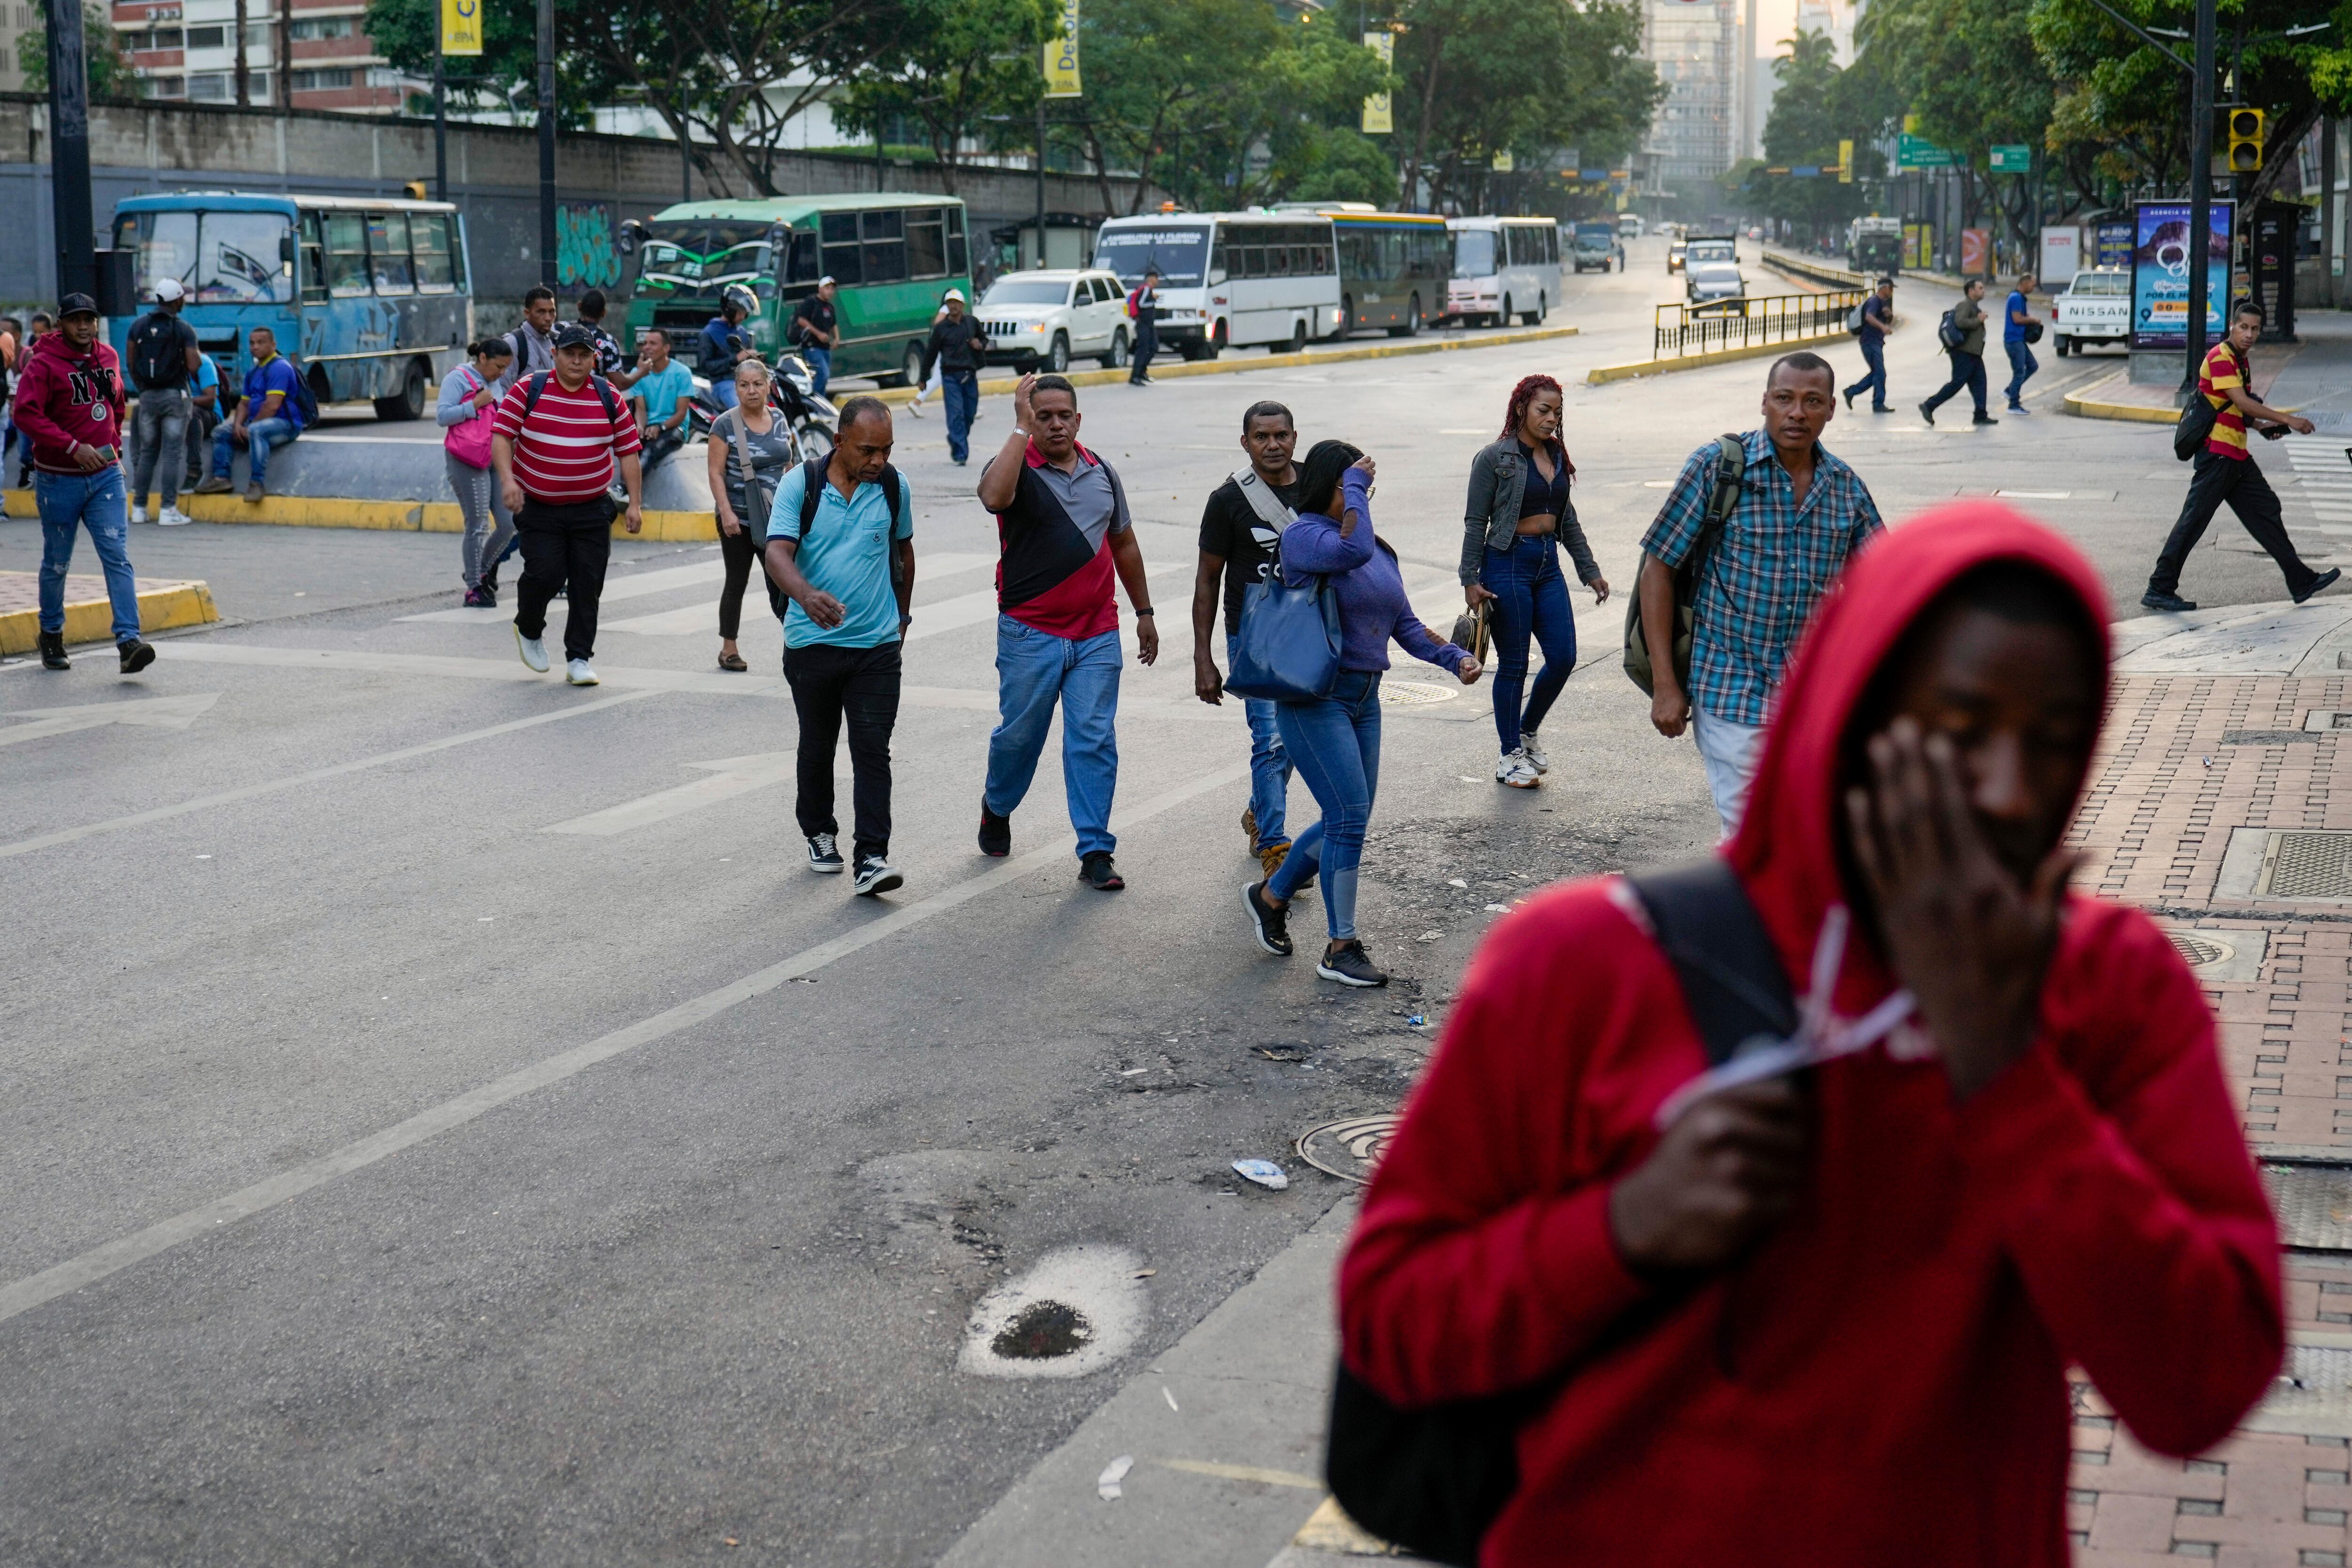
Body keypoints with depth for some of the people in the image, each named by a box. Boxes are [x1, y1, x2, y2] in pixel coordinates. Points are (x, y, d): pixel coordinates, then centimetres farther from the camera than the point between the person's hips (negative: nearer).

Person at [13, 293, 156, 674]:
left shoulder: (108, 357, 8)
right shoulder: (43, 364, -11)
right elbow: (26, 414, -22)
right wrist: (74, 447, -28)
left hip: (106, 475, 4)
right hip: (58, 480, -4)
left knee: (117, 557, -9)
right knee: (57, 564, 10)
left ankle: (129, 640, -17)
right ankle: (52, 636, 30)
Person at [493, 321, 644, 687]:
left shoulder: (609, 398, 4)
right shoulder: (528, 390, -2)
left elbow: (628, 451, 7)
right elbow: (501, 436, -4)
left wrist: (636, 504, 1)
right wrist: (507, 479, -20)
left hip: (592, 509, 2)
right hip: (537, 506, -2)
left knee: (588, 585, 1)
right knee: (545, 574, -12)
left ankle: (579, 658, 12)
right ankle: (528, 630, 18)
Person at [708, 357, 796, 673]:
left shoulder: (779, 420, 8)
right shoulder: (726, 425, -7)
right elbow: (717, 473, -9)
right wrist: (726, 512, -18)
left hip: (776, 518, 3)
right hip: (739, 520, -3)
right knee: (736, 583, 6)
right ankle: (729, 649, 16)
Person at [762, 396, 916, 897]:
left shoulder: (895, 487, 1)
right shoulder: (800, 484, -7)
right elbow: (778, 554, -19)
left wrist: (902, 614, 26)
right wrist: (807, 595, -38)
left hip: (877, 646, 0)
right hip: (812, 643, 0)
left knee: (872, 751, -9)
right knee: (817, 746, 14)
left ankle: (870, 859, -12)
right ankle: (819, 833, 35)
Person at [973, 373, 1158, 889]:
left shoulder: (1103, 474, 10)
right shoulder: (1016, 469, -6)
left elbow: (1124, 545, 21)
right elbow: (994, 497, -31)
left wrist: (1144, 612, 23)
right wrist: (1021, 428, -26)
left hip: (1097, 637, 3)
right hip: (1030, 637, -3)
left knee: (1095, 740, -3)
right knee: (1020, 734, 9)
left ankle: (1095, 852, 1)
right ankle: (996, 808, 39)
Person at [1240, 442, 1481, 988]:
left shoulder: (1381, 551, 13)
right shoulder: (1303, 536, -11)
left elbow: (1405, 625, 16)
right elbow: (1351, 551, -33)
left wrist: (1455, 657, 1)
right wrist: (1355, 485, -20)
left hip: (1363, 698, 8)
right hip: (1314, 697, -8)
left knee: (1347, 821, 13)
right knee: (1350, 816, -12)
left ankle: (1270, 896, 35)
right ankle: (1340, 949, -2)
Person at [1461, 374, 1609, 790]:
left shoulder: (1556, 456, 10)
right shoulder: (1495, 458, -8)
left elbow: (1567, 519, 19)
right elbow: (1476, 523, -7)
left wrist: (1590, 570, 18)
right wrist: (1471, 580, -12)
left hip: (1548, 564, 6)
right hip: (1508, 564, -6)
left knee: (1563, 658, 2)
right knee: (1514, 664, 1)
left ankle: (1527, 732, 26)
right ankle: (1509, 756, 13)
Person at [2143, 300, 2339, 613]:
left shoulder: (2241, 361, 17)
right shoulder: (2220, 358, -14)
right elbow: (2242, 402, -23)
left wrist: (2261, 426, 10)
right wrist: (2286, 420, -21)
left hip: (2237, 457, 10)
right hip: (2216, 454, -10)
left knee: (2267, 511, 11)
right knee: (2194, 520, -7)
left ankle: (2301, 581, 18)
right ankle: (2159, 590, -3)